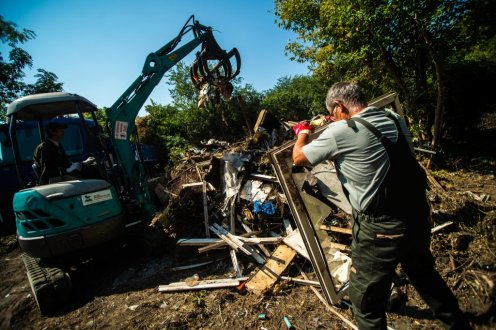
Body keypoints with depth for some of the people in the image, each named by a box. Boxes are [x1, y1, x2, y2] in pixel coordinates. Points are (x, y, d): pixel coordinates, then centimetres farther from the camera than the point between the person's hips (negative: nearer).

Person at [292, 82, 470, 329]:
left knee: (365, 298, 13)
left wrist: (302, 132, 13)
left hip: (381, 228, -8)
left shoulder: (341, 132, -18)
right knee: (424, 274, 33)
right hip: (418, 215, 8)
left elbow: (298, 158, -6)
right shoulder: (394, 117, 3)